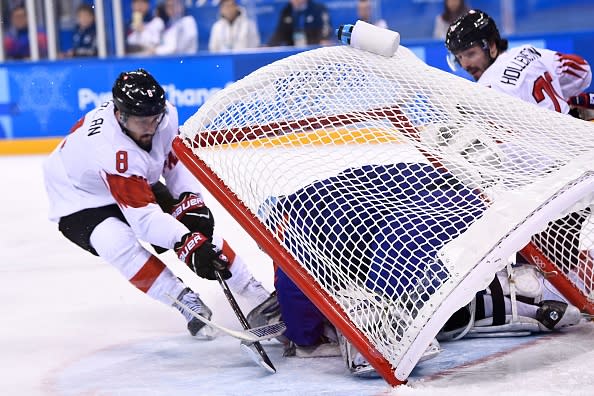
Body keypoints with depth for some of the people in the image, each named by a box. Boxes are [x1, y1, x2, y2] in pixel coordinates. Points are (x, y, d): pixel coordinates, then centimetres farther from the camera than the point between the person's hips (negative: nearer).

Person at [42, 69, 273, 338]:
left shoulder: (163, 114, -23)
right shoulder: (111, 152, -42)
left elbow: (177, 158, -3)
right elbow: (144, 216, -42)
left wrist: (191, 201, -16)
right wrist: (188, 245, -51)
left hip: (138, 184, 7)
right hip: (81, 200, -7)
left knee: (199, 226, -5)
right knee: (120, 244, -34)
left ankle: (255, 292, 7)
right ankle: (189, 305, -22)